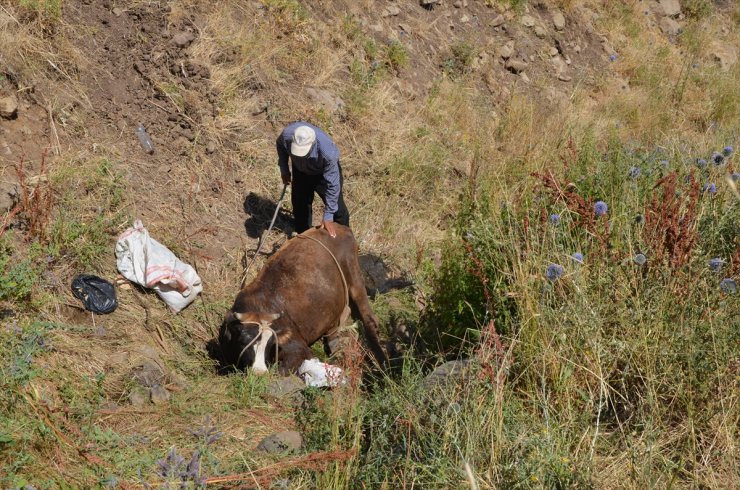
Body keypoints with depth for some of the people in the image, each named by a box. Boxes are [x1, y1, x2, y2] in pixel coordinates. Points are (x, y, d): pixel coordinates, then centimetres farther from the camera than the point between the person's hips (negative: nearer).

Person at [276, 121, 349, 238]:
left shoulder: (327, 152, -46)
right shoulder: (287, 134, -38)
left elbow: (332, 184, -34)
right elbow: (280, 144, -8)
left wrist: (328, 216, -29)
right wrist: (284, 170, -2)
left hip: (325, 170, -3)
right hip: (301, 170, 3)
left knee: (337, 207, 6)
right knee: (300, 204, 13)